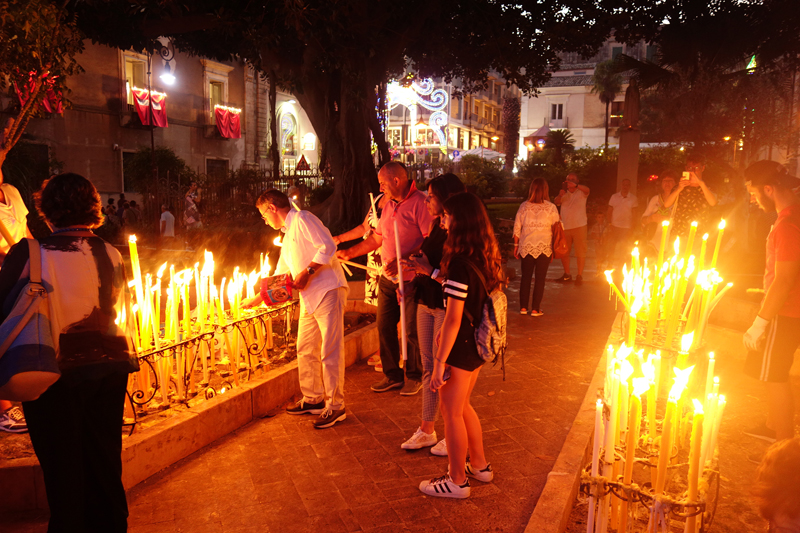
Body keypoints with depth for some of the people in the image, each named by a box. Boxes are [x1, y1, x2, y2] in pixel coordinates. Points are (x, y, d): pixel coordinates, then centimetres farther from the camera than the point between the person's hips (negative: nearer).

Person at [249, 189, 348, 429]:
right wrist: (259, 298, 34)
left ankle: (335, 406, 0)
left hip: (327, 292, -10)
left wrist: (307, 272, -18)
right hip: (309, 299, 10)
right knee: (305, 350, 14)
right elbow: (280, 275, 32)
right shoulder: (288, 236, 23)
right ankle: (313, 399, 27)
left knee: (330, 351, -7)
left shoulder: (302, 219, -5)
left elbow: (328, 246, -17)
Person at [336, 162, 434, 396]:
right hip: (388, 279, 8)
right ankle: (392, 375, 25)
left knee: (412, 331, 1)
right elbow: (377, 238, 21)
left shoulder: (419, 203, -14)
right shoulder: (388, 206, 13)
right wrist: (349, 253, 18)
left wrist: (402, 261, -25)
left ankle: (414, 376, 21)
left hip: (412, 279, -8)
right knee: (385, 326, 11)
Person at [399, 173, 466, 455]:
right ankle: (426, 430, 29)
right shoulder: (436, 227, 9)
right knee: (428, 368, 15)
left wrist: (430, 271, -23)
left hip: (447, 308, -9)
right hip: (426, 304, 9)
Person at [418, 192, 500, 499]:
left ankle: (457, 481, 23)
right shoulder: (484, 257, 3)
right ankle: (480, 466, 38)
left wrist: (439, 362, -19)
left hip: (461, 347, -9)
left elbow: (453, 318, -24)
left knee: (452, 413, 7)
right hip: (478, 345, 9)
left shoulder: (460, 264, -24)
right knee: (462, 407, 24)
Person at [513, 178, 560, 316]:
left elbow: (517, 228, 3)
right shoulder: (551, 207, -6)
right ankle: (535, 309, 8)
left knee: (525, 276, 12)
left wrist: (516, 245, 12)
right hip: (544, 247, -2)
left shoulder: (524, 206, -1)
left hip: (526, 247, 2)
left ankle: (523, 307, 14)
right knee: (540, 278, 6)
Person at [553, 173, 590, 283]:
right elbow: (556, 202, -2)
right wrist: (560, 195, -24)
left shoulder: (581, 192, 2)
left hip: (579, 226, -4)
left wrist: (575, 185, -37)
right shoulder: (564, 194, 14)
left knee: (580, 252, -3)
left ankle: (579, 275, 4)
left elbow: (587, 189, -21)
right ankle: (567, 275, 22)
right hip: (565, 226, 4)